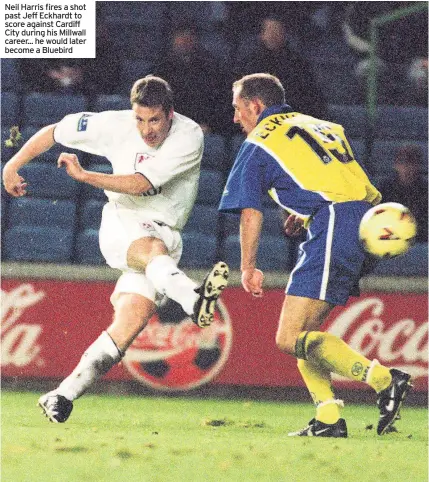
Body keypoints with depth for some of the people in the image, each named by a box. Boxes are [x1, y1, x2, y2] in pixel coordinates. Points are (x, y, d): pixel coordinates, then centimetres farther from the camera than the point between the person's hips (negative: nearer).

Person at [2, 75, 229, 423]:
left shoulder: (189, 136, -14)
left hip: (165, 235, 0)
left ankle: (62, 397, -11)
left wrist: (85, 176, -22)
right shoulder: (115, 126, -6)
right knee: (152, 248, -37)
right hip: (120, 227, 0)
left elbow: (140, 184, -21)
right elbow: (53, 132, 8)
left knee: (132, 319, -15)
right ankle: (194, 299, -69)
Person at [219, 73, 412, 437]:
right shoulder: (322, 127, 28)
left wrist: (248, 268, 15)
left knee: (290, 339, -12)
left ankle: (385, 380, -24)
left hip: (335, 229, -8)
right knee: (302, 330, 17)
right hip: (370, 222, 8)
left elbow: (251, 212, 6)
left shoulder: (259, 143, 7)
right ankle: (329, 419, 6)